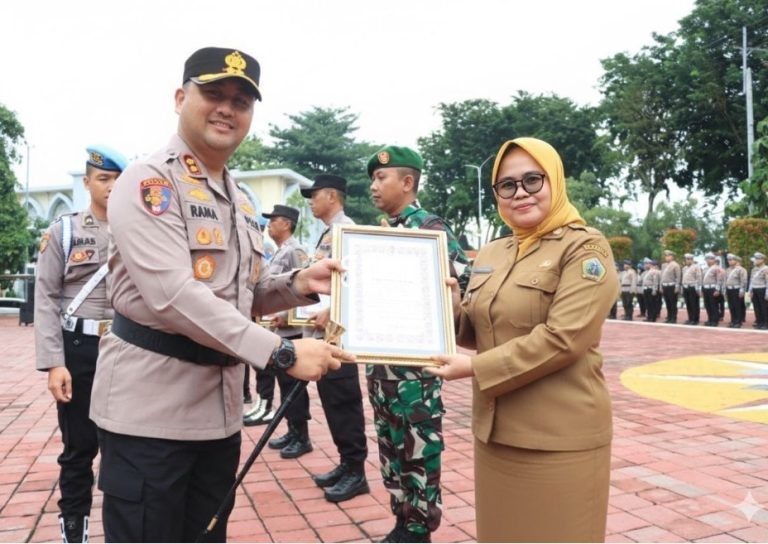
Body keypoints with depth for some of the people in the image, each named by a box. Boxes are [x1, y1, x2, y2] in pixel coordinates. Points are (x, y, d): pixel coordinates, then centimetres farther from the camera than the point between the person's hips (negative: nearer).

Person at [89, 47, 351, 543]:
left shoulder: (241, 202, 13)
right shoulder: (149, 181, -12)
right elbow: (172, 295, -24)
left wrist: (299, 286, -3)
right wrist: (282, 353, -27)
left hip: (219, 411, 8)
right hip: (149, 408, -7)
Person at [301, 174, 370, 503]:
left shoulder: (345, 230, -10)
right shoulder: (327, 234, 20)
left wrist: (330, 313, -26)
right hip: (322, 330, 10)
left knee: (344, 400, -3)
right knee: (332, 399, 13)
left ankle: (356, 471, 7)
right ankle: (346, 463, 24)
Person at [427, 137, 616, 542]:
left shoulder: (584, 247, -9)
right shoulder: (490, 254, 11)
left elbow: (562, 339, -20)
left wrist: (475, 368, -18)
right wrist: (451, 308, -5)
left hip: (559, 440, -6)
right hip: (494, 432, 7)